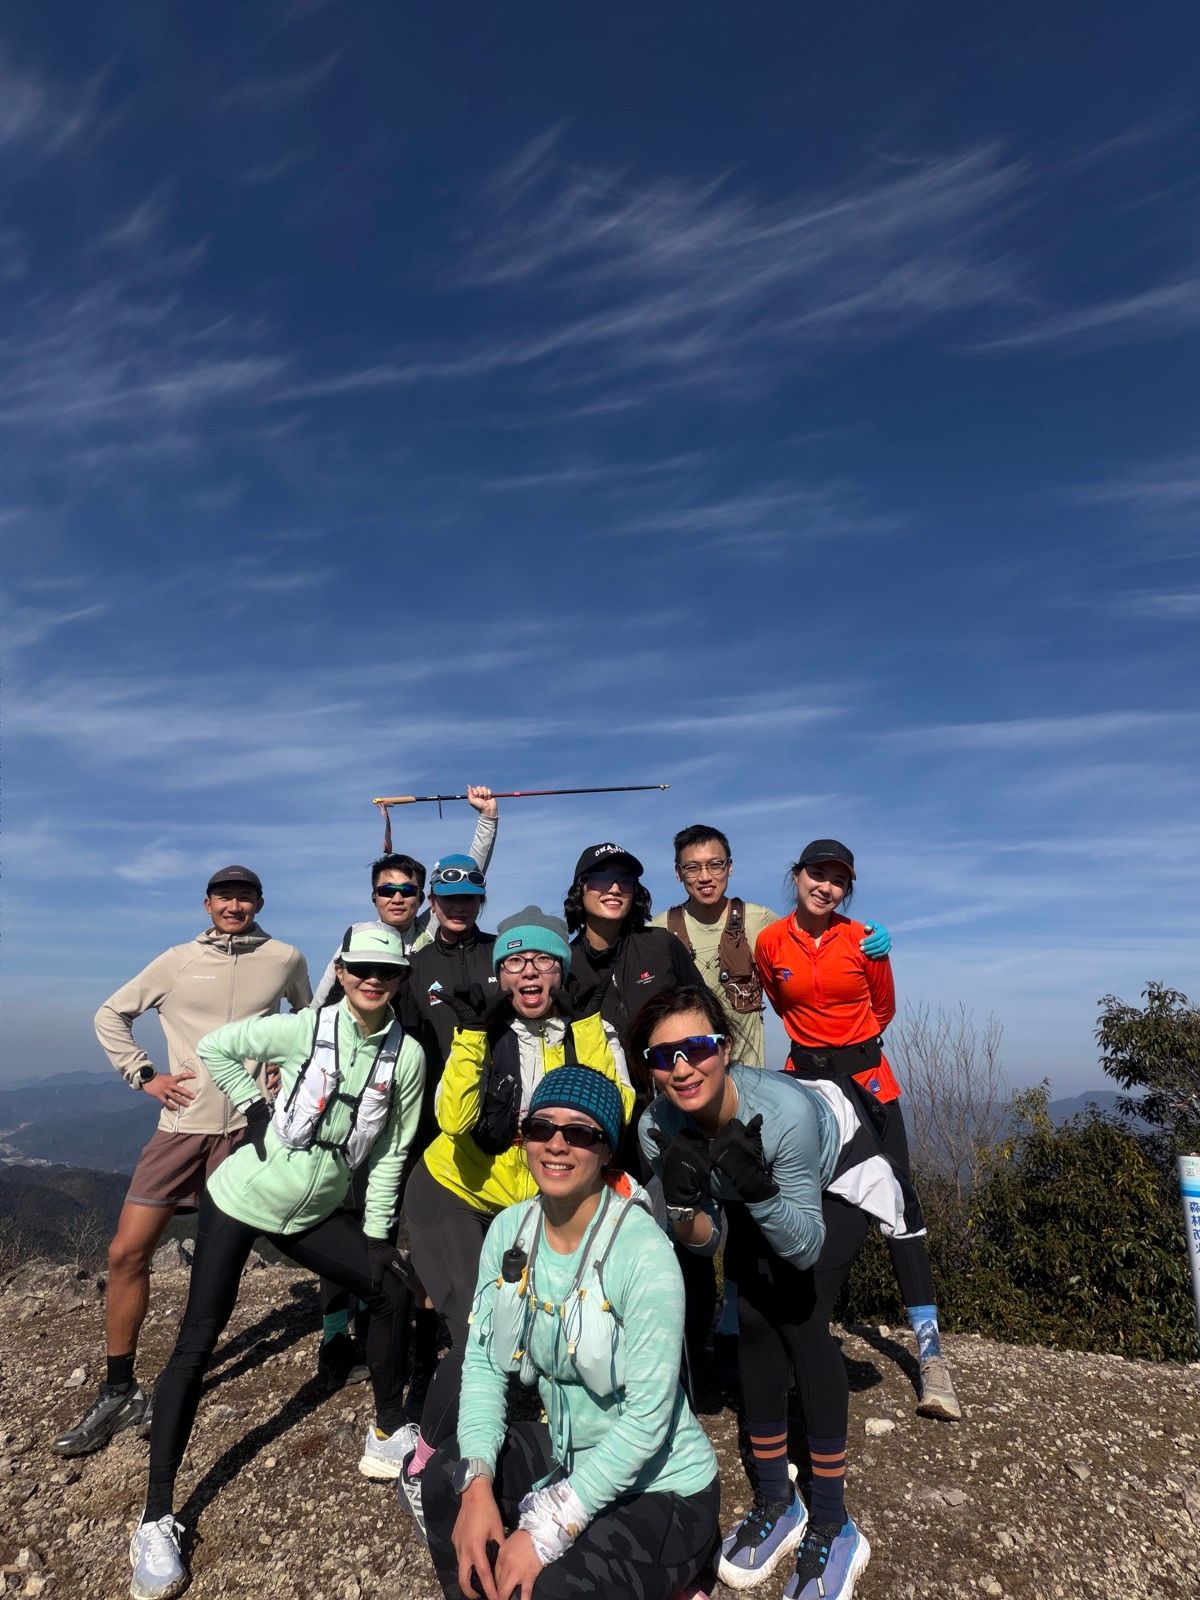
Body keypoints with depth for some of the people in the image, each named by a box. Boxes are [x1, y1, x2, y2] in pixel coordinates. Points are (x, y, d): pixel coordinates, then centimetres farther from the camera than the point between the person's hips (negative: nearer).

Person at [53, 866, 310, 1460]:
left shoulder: (285, 959, 0)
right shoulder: (177, 962, 2)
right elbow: (110, 1016, 13)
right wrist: (144, 1075, 4)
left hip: (251, 1123, -2)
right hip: (183, 1125, 2)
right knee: (126, 1253, 1)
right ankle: (118, 1392, 18)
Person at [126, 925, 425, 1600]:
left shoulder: (408, 1055, -11)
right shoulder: (306, 1029, -18)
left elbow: (391, 1151, -1)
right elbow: (215, 1047, -4)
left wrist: (376, 1232, 0)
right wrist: (256, 1109, -9)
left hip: (316, 1213, 3)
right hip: (242, 1199, -3)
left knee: (391, 1290, -4)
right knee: (198, 1340, -3)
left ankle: (388, 1434, 18)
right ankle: (157, 1518, 10)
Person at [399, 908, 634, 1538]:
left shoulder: (591, 1030, -12)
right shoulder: (487, 1030, -16)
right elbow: (454, 1120, -28)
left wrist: (584, 1023, -29)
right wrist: (472, 1032, -33)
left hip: (531, 1204, 3)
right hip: (452, 1195, -3)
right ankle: (423, 1464, 11)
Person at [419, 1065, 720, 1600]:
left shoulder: (643, 1252, -27)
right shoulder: (509, 1229, -9)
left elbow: (646, 1419, -25)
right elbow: (483, 1360, -5)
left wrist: (547, 1530, -24)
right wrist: (478, 1484, -19)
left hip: (663, 1487, -5)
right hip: (567, 1456, 5)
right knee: (448, 1476, -12)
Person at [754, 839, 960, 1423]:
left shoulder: (863, 941, -8)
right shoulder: (770, 944, -3)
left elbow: (883, 1008, 7)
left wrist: (850, 1049, 8)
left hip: (865, 1078, -1)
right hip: (804, 1078, 1)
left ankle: (930, 1357, 2)